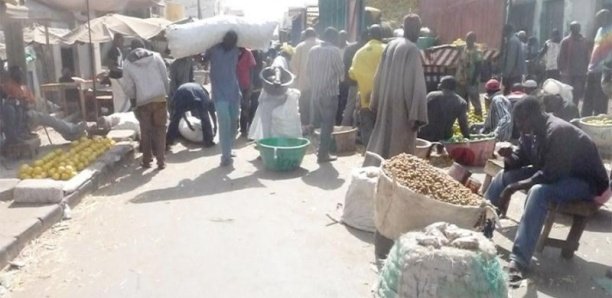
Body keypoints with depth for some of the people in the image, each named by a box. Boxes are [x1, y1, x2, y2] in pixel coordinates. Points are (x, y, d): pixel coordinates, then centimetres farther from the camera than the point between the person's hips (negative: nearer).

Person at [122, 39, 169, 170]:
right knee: (160, 130, 7)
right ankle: (161, 161, 3)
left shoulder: (128, 63, 7)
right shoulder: (156, 56, 7)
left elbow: (128, 87, 6)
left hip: (143, 101, 0)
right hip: (160, 98, 0)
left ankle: (147, 160, 19)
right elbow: (165, 77, 5)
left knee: (146, 132, 12)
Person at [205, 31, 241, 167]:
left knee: (233, 123, 9)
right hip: (219, 94, -4)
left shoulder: (236, 50, 3)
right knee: (225, 123, -12)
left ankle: (228, 152, 24)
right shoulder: (213, 49, -6)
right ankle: (226, 156, -8)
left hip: (234, 92, 4)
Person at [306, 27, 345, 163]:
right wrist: (339, 78, 14)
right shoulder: (334, 51, -10)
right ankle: (323, 154, 2)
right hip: (330, 93, -6)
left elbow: (308, 70, 10)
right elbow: (341, 71, -7)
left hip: (315, 92, 6)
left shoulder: (313, 50, 7)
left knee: (318, 121, 16)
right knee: (328, 124, 0)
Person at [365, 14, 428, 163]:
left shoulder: (391, 45, 8)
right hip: (402, 106, -7)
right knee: (400, 147, 1)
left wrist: (376, 104, 19)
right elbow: (416, 83, -18)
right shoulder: (413, 50, -14)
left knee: (382, 141, 16)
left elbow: (379, 77, 12)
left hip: (386, 102, 7)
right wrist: (417, 115, -18)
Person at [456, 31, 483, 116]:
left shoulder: (477, 52, -15)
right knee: (464, 99, 17)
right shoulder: (464, 49, 6)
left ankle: (478, 115, 8)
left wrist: (474, 79, -20)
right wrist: (458, 77, 11)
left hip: (471, 80, -7)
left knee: (474, 98, -2)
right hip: (463, 79, 7)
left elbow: (478, 67, -17)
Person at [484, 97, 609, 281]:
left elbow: (550, 175, -34)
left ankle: (518, 262, -43)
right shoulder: (531, 132, -3)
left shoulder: (559, 131, -28)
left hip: (585, 181, -9)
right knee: (505, 175, -2)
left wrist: (513, 187, -30)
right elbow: (520, 159, 8)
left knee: (538, 191, -37)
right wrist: (509, 156, -16)